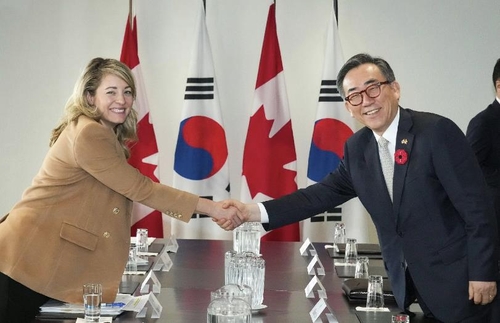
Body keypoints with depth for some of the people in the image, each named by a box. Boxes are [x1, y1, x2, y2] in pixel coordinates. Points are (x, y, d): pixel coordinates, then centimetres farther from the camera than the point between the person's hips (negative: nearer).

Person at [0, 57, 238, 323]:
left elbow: (130, 190, 7)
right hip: (29, 258, -9)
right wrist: (210, 208, -18)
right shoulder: (87, 134, -19)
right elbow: (141, 188, -20)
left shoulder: (110, 136, 14)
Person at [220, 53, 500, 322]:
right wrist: (254, 212, -8)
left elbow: (477, 207, -15)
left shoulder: (438, 132, -16)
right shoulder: (357, 147, 3)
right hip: (409, 286, 6)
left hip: (456, 283, -5)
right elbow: (324, 194, 2)